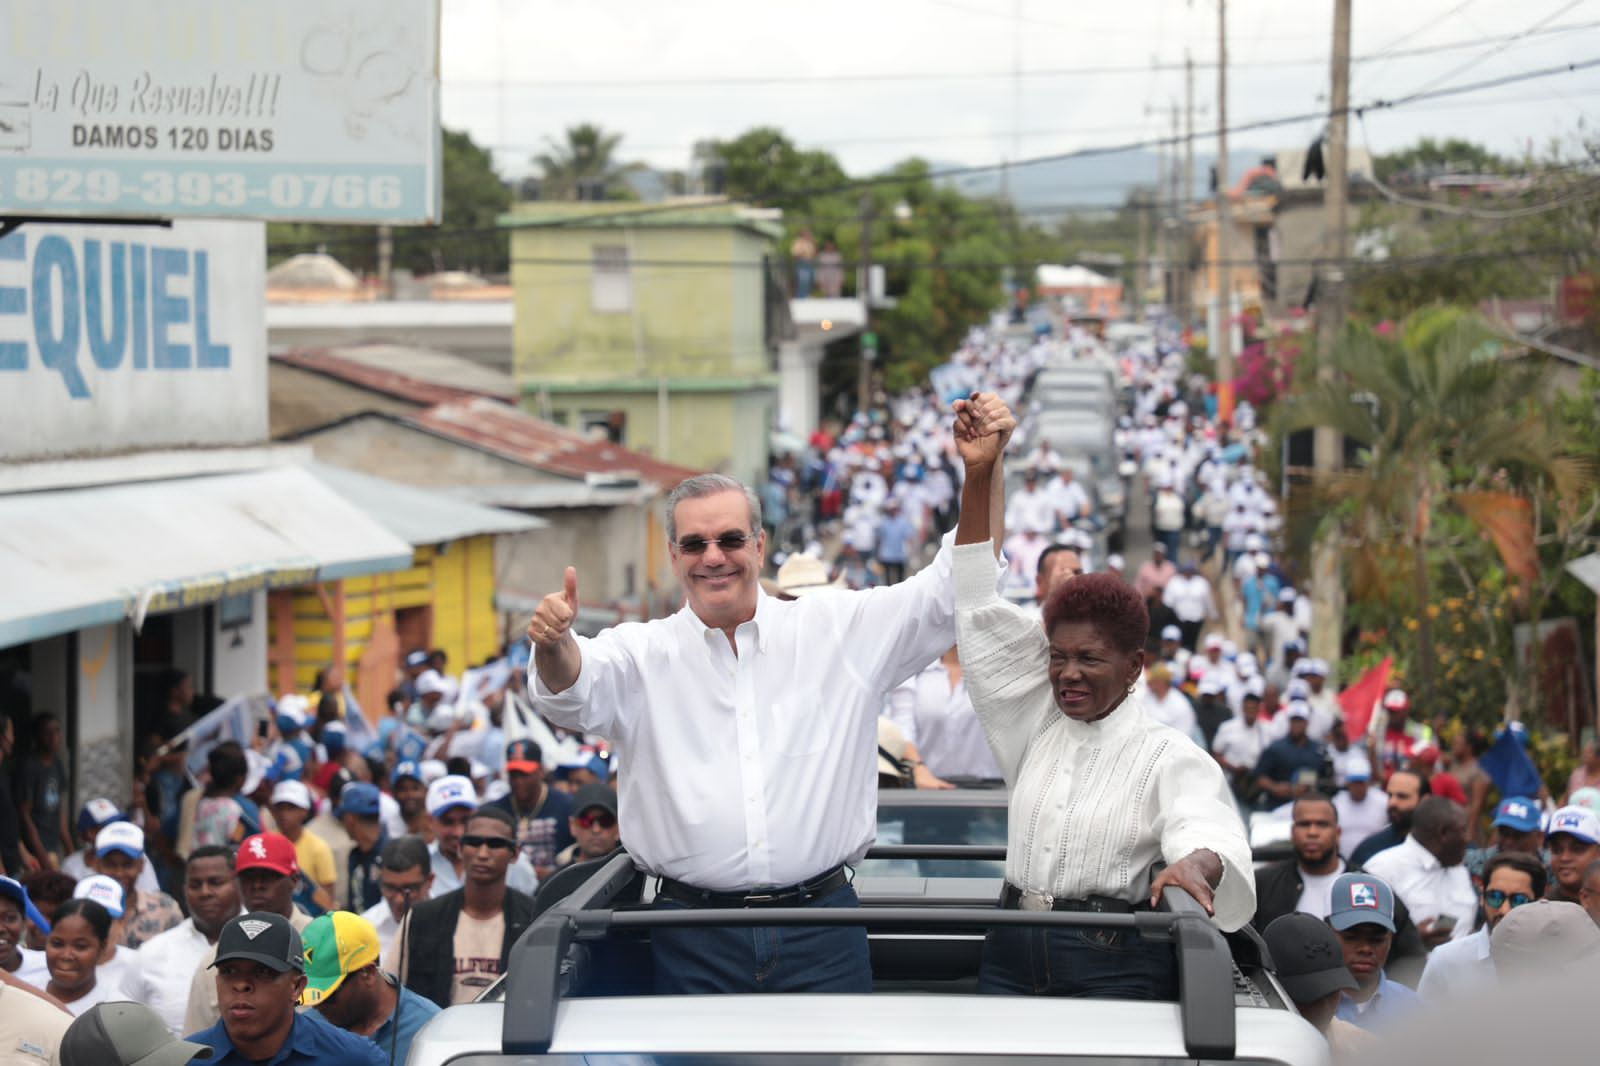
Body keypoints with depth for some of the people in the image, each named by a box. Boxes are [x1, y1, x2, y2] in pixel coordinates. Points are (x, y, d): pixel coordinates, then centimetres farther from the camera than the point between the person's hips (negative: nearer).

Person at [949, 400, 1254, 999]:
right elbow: (980, 617, 9)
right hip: (1012, 956, 5)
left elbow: (1205, 828, -21)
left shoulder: (1169, 756, -3)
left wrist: (1197, 864, -48)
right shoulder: (1038, 725, 11)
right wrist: (979, 476, 3)